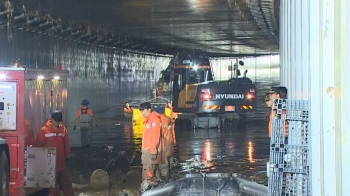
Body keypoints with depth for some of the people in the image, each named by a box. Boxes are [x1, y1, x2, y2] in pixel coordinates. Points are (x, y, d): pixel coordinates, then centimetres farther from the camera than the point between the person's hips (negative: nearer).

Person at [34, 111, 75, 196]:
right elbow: (38, 145, -5)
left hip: (62, 162, 3)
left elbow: (66, 144, 10)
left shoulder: (63, 129, 4)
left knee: (65, 181, 9)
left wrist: (67, 157, 9)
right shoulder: (44, 130, -8)